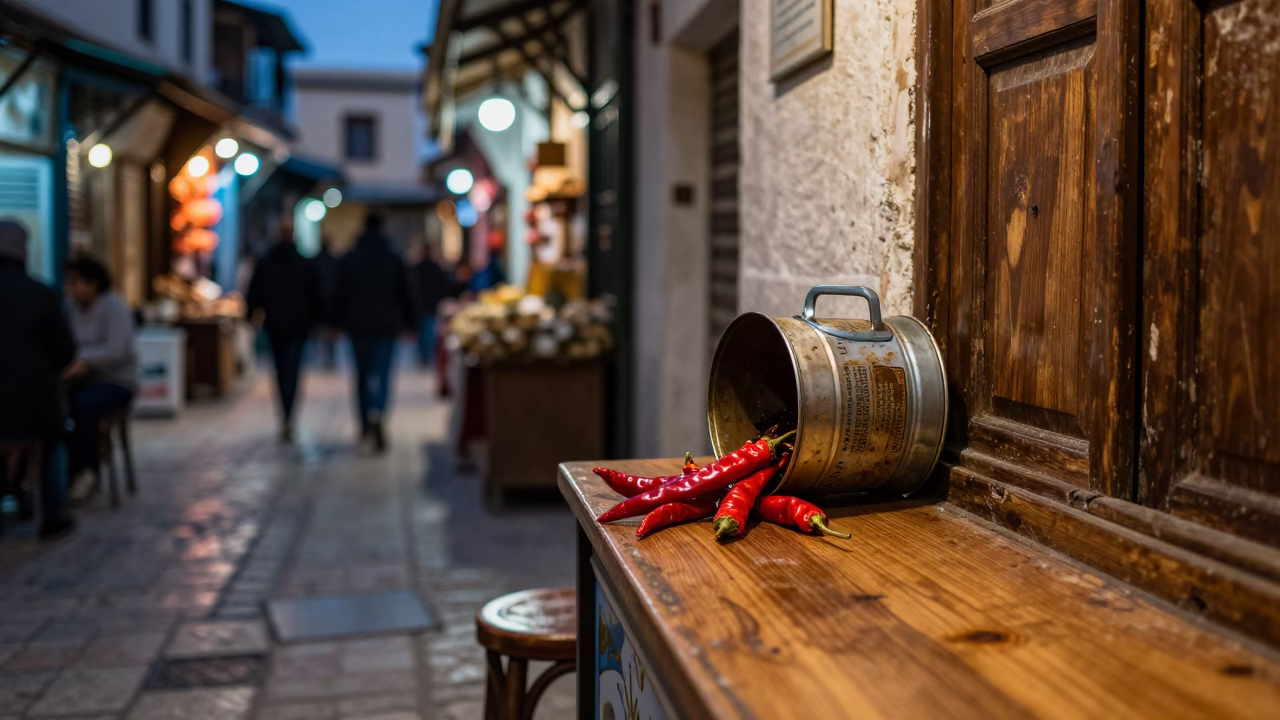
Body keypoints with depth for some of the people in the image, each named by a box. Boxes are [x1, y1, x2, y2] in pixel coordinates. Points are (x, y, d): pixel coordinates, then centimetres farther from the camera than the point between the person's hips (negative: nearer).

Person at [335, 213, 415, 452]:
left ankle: (366, 426, 19)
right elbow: (404, 295, 3)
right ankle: (377, 416, -31)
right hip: (387, 324, -1)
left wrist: (340, 322, 9)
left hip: (358, 324, 1)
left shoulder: (348, 260, 2)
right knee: (381, 374, -5)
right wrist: (408, 322, 9)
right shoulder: (394, 260, 1)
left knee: (363, 373, 13)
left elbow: (341, 295, 3)